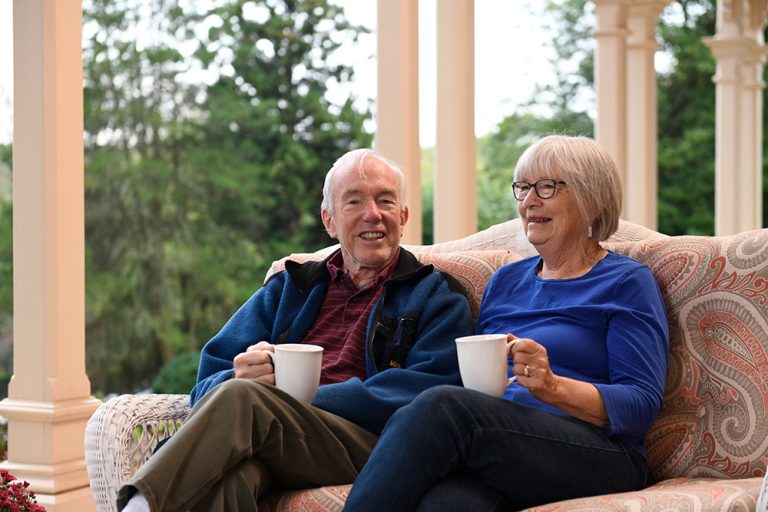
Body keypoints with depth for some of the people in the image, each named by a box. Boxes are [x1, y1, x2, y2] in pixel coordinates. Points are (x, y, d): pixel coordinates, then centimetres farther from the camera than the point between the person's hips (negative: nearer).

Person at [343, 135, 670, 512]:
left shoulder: (628, 282, 8)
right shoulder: (505, 280, 26)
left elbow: (643, 403, -3)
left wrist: (554, 388, -21)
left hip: (598, 459, -4)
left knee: (440, 407, -33)